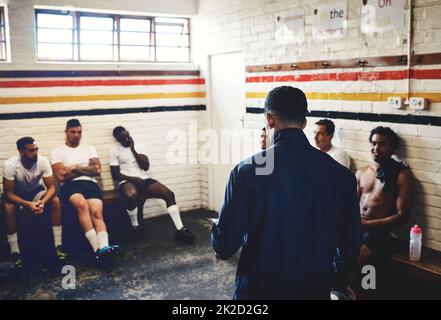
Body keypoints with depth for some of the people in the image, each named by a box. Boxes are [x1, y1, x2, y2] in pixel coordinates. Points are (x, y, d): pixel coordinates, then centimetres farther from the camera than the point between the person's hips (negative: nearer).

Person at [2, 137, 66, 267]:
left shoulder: (43, 161, -24)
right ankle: (14, 252, -21)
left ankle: (58, 245, -18)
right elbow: (8, 194, -27)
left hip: (36, 191, 2)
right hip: (16, 195, -2)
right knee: (8, 208, -34)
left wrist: (43, 202, -41)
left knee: (55, 200, -26)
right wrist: (28, 204, -42)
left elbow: (51, 187, -21)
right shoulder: (10, 165, -30)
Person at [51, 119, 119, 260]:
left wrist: (76, 167, 0)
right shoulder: (58, 152, 14)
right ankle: (97, 248, -42)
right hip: (70, 185, -2)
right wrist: (87, 168, 5)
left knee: (97, 212, -27)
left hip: (90, 183, 3)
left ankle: (103, 247, -48)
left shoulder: (89, 148, 23)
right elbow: (61, 176, -1)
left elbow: (97, 170, 10)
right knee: (82, 204, -36)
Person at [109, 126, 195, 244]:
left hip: (144, 179, 4)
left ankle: (180, 230, -19)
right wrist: (133, 179, -17)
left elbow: (146, 166, 0)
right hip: (127, 181, -4)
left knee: (169, 194, -19)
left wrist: (133, 149, -4)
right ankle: (135, 227, -15)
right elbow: (115, 174, -3)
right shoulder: (114, 151, 3)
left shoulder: (139, 146, 12)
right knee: (131, 195, -42)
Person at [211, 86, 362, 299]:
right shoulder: (340, 174, -10)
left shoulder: (246, 171, -18)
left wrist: (216, 228, 8)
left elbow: (225, 246, -15)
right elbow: (352, 244, -2)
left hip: (258, 289, -2)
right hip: (316, 289, 2)